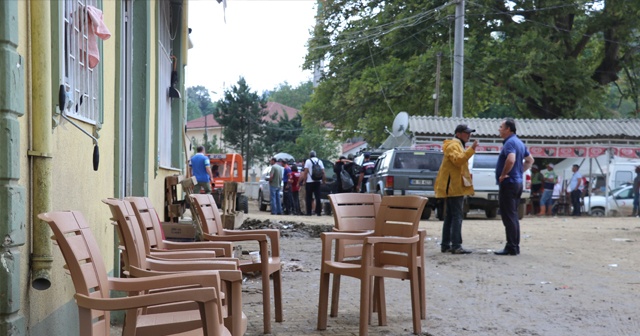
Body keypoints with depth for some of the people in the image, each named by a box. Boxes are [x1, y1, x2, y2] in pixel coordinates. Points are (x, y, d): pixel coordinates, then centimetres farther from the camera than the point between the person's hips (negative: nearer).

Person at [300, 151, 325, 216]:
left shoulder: (308, 161, -3)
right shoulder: (320, 161, 9)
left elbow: (306, 172, -9)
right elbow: (323, 172, 4)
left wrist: (304, 180, -6)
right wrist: (324, 180, 9)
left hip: (309, 181, -3)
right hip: (318, 181, 3)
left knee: (308, 198, 3)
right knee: (318, 197, 5)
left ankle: (309, 212, 1)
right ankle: (318, 212, 1)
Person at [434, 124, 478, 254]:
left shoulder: (458, 145, 23)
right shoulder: (453, 146, -11)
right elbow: (458, 160, -29)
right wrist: (471, 149, -35)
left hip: (453, 186, 11)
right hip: (454, 186, -11)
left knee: (450, 216, 11)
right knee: (457, 216, -13)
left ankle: (445, 245, 13)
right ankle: (456, 246, -16)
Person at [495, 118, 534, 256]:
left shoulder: (510, 143, -16)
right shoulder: (519, 142, 15)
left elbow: (511, 160, -33)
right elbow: (530, 160, 25)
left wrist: (503, 174, -21)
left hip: (508, 183, -10)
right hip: (517, 182, 10)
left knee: (508, 217, -6)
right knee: (513, 216, 14)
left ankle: (511, 248, -5)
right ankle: (515, 246, 17)